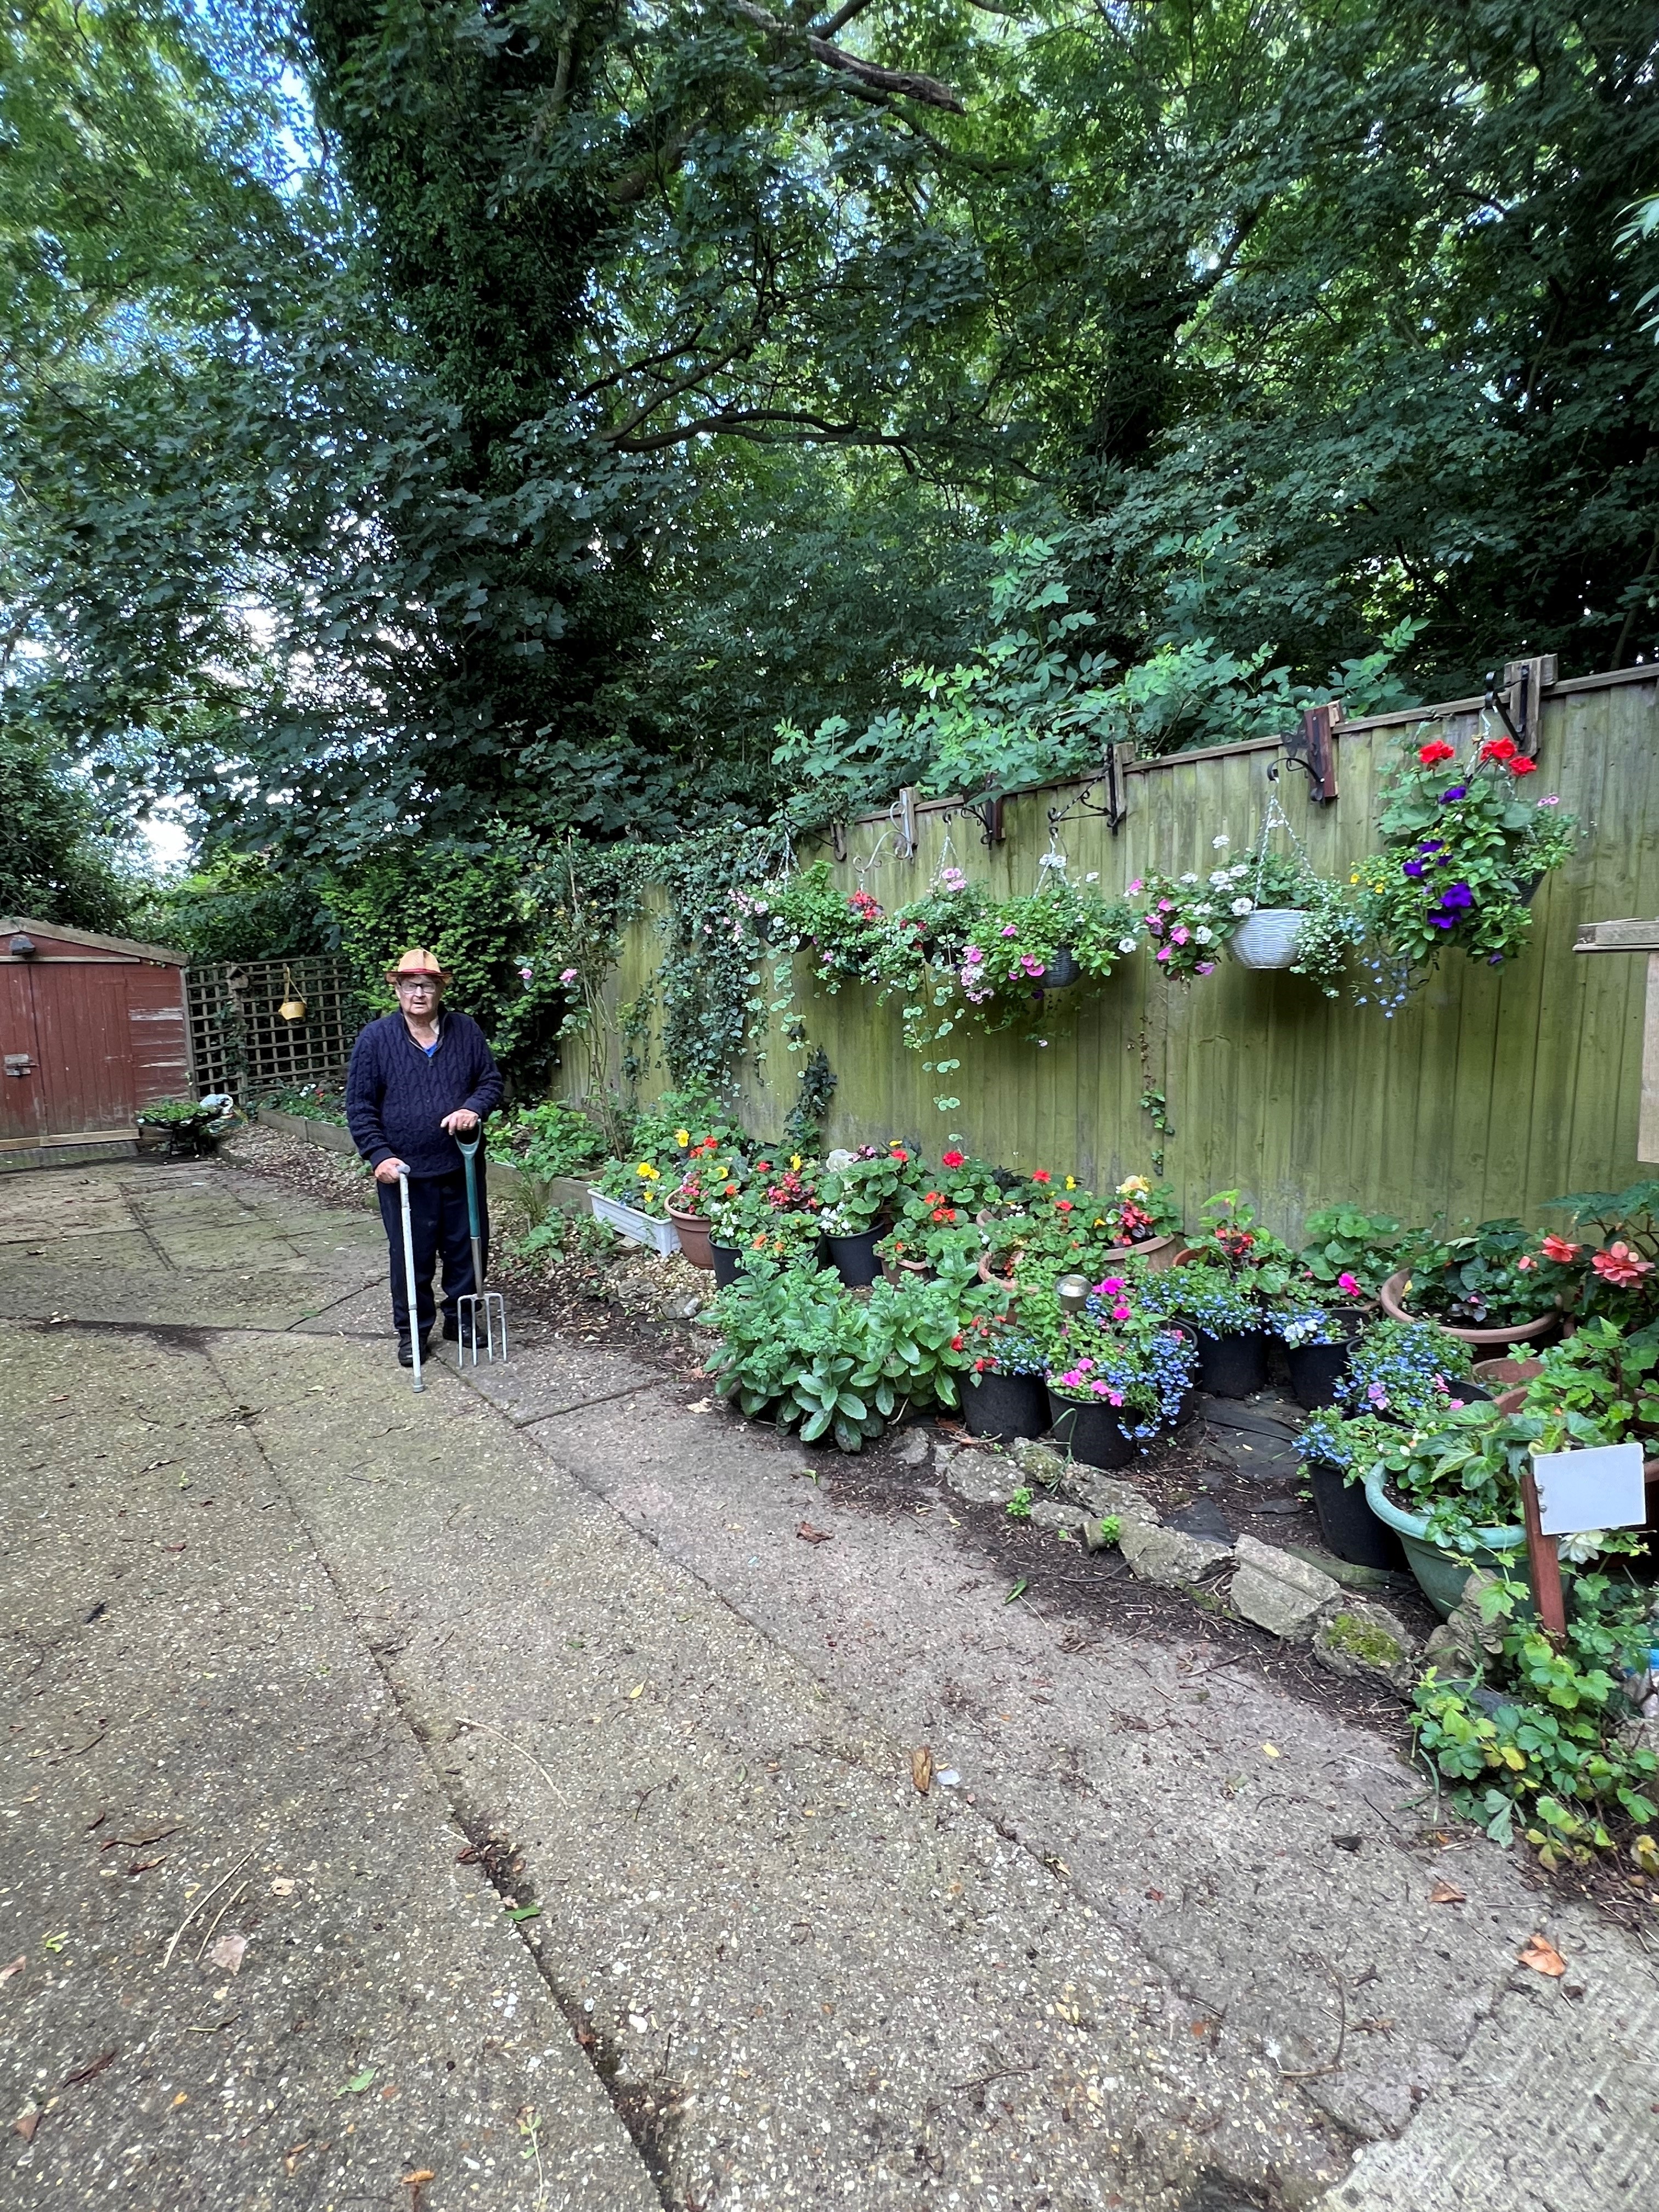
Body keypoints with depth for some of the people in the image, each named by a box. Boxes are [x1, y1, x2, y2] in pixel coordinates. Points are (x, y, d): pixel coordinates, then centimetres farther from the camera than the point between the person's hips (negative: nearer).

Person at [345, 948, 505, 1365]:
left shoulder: (467, 1031, 2)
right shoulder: (374, 1038, -4)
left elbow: (492, 1080, 9)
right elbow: (359, 1107, -2)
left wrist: (474, 1108, -12)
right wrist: (380, 1156, -11)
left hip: (461, 1167, 2)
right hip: (405, 1172, -2)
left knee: (468, 1250, 12)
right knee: (411, 1257, 7)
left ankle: (462, 1320, 31)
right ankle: (412, 1331, 24)